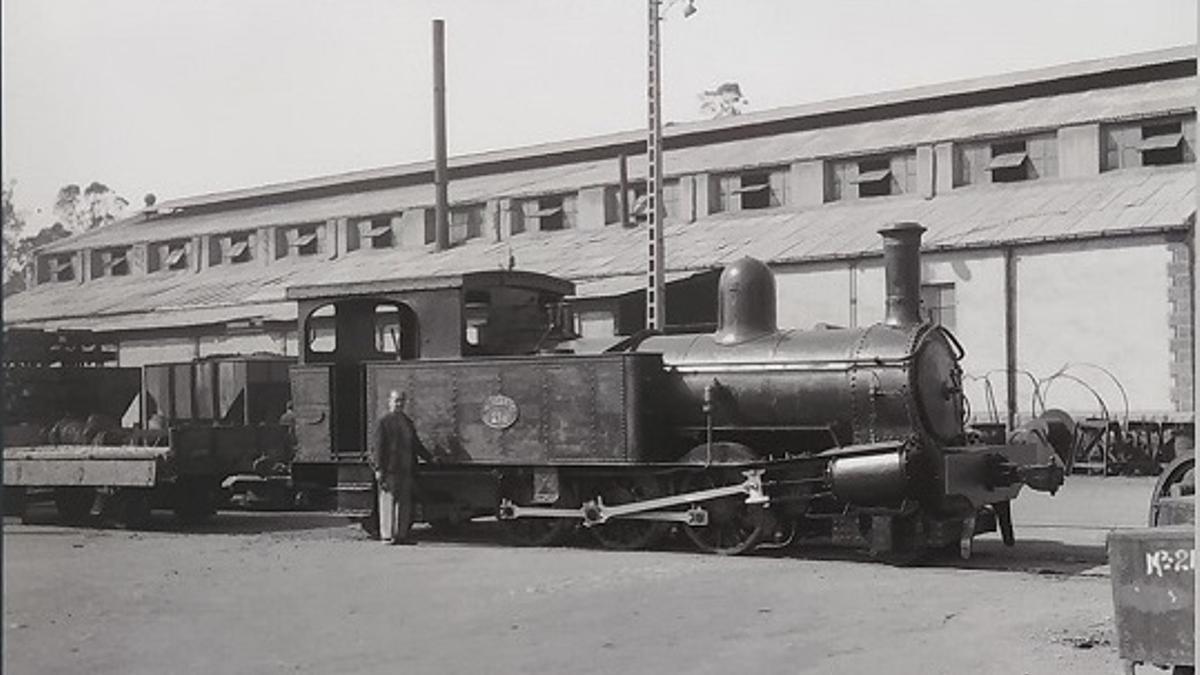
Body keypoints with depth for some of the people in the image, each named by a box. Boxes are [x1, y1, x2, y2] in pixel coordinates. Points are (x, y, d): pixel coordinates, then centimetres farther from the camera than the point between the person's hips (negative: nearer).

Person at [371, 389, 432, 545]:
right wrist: (379, 469, -15)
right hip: (389, 469, -7)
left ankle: (401, 535, 12)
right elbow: (378, 446, -9)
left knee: (405, 503, 6)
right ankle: (387, 536, 0)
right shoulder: (383, 422, -4)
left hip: (405, 469, 7)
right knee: (388, 501, -4)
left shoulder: (407, 422, 17)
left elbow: (416, 444, 25)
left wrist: (429, 458, 22)